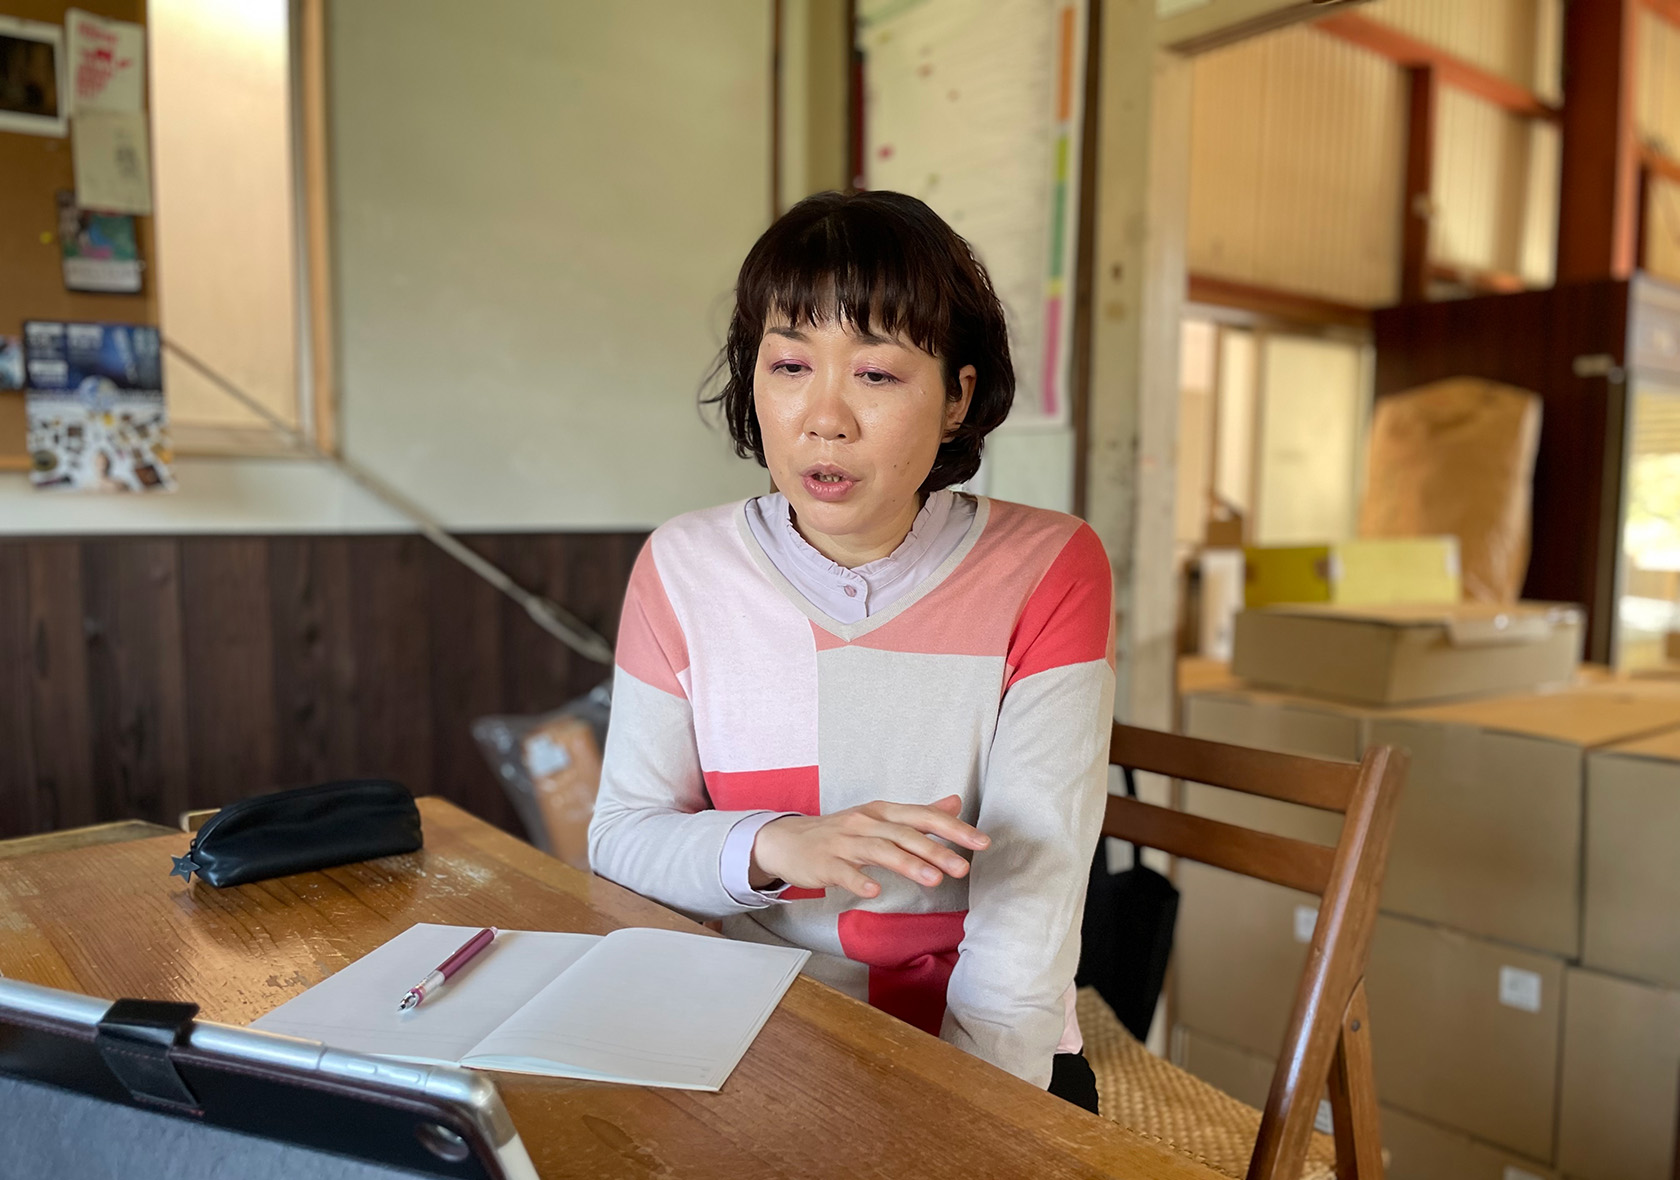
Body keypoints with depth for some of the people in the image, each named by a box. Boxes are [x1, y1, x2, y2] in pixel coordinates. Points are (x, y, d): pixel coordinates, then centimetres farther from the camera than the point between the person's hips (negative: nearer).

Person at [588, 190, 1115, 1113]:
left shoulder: (1048, 571, -9)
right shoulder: (682, 570, -3)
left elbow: (1027, 897, -14)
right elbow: (620, 838, -3)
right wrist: (772, 845, -22)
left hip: (982, 1059, -1)